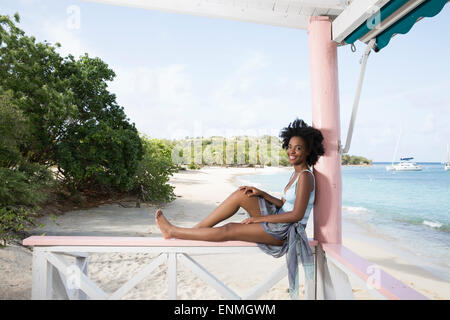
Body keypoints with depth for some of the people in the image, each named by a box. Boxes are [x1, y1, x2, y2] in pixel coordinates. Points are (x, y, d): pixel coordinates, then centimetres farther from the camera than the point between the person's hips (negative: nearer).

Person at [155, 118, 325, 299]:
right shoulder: (296, 173, 10)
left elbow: (297, 215, -23)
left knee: (227, 231, -12)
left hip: (286, 230, -8)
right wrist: (261, 193, -1)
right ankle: (197, 228, -2)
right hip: (279, 219, 8)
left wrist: (258, 218, -17)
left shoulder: (305, 177, -18)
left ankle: (173, 232, -1)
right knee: (241, 194, -7)